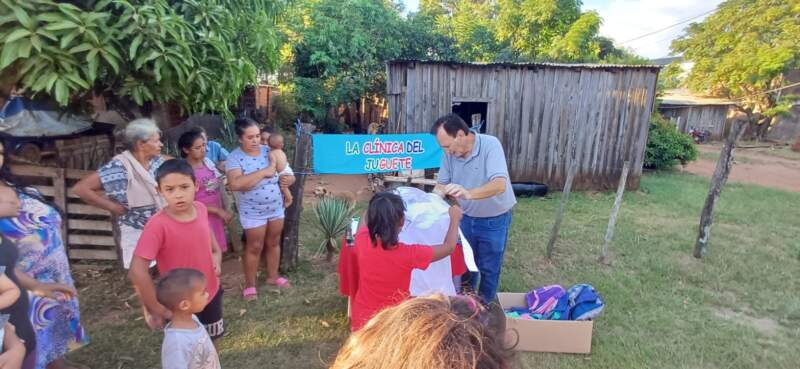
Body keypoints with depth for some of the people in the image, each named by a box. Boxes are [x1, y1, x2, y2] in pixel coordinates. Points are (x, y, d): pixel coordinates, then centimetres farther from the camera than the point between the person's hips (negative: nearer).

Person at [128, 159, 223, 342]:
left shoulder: (201, 209, -11)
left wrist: (216, 254, -4)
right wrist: (158, 310, -22)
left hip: (211, 292, 5)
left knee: (212, 340, 26)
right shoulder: (158, 225, -28)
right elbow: (137, 271, -28)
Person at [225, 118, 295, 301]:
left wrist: (289, 178, -19)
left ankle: (272, 276, 38)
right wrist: (263, 172, -32)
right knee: (255, 247, 8)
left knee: (274, 242, 18)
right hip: (253, 211, -5)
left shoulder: (269, 151, -3)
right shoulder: (235, 158, -16)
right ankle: (250, 284, 26)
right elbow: (235, 184, -32)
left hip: (276, 207, 5)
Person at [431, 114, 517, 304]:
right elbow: (442, 185, -6)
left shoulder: (490, 145, -28)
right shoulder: (450, 153, -13)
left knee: (488, 269, 12)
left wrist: (467, 193, -56)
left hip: (494, 219, -4)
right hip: (467, 217, 5)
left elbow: (499, 185, -40)